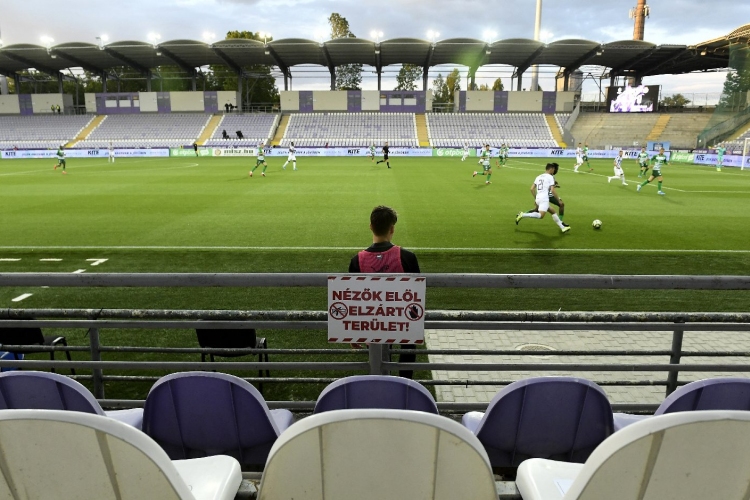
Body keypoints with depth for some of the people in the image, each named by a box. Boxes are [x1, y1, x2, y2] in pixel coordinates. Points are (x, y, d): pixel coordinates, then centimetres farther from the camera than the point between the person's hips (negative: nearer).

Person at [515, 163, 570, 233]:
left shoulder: (538, 177, 19)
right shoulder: (550, 177, -1)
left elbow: (532, 189, 14)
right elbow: (552, 190, -9)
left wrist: (535, 198, 23)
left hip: (538, 198, 9)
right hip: (544, 198, -9)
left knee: (553, 211, 17)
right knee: (541, 215, -18)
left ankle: (562, 227, 18)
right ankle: (522, 215, -20)